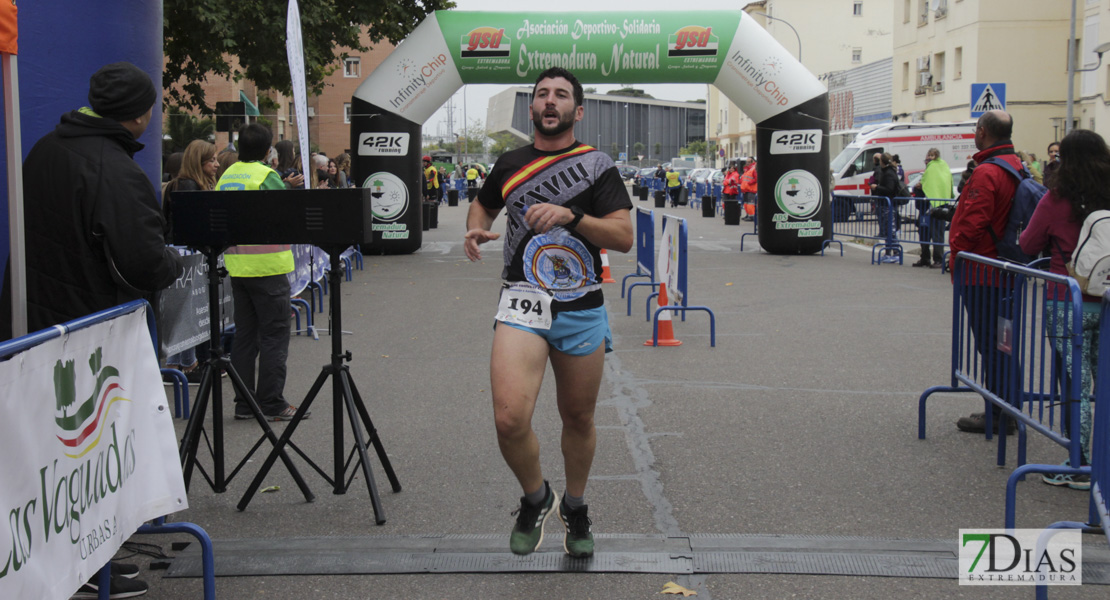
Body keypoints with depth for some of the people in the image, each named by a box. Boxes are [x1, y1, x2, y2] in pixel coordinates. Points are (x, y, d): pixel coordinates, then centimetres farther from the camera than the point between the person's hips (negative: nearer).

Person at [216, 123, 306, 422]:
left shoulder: (225, 177, 9)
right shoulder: (266, 176, -12)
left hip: (236, 265, 7)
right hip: (267, 265, -7)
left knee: (244, 335, 12)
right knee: (274, 335, 0)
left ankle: (244, 402, 15)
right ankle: (271, 403, 0)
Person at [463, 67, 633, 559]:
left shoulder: (597, 164, 3)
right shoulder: (510, 164, 10)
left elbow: (624, 236, -6)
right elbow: (483, 205, 30)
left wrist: (571, 215, -20)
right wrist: (475, 230, 7)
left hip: (582, 307, 0)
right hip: (523, 301, 0)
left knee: (578, 418, 12)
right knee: (509, 418, -19)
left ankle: (575, 508, 38)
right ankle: (535, 499, 10)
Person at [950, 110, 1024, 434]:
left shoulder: (986, 173, -18)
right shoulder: (1018, 168, 12)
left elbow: (972, 225, -23)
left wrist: (956, 259, -9)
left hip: (982, 273, -9)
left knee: (989, 343, -3)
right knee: (1001, 342, 15)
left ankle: (997, 415, 2)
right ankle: (1008, 410, 23)